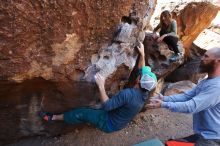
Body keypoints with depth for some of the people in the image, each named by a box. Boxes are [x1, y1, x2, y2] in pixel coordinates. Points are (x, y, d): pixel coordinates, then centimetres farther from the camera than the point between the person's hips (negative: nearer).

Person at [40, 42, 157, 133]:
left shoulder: (127, 94, -38)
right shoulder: (144, 94, -10)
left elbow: (107, 106, -34)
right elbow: (142, 71, 1)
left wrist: (101, 86, -31)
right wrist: (142, 54, 5)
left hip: (110, 124, -7)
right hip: (121, 123, 8)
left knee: (81, 113, 1)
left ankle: (53, 118, 18)